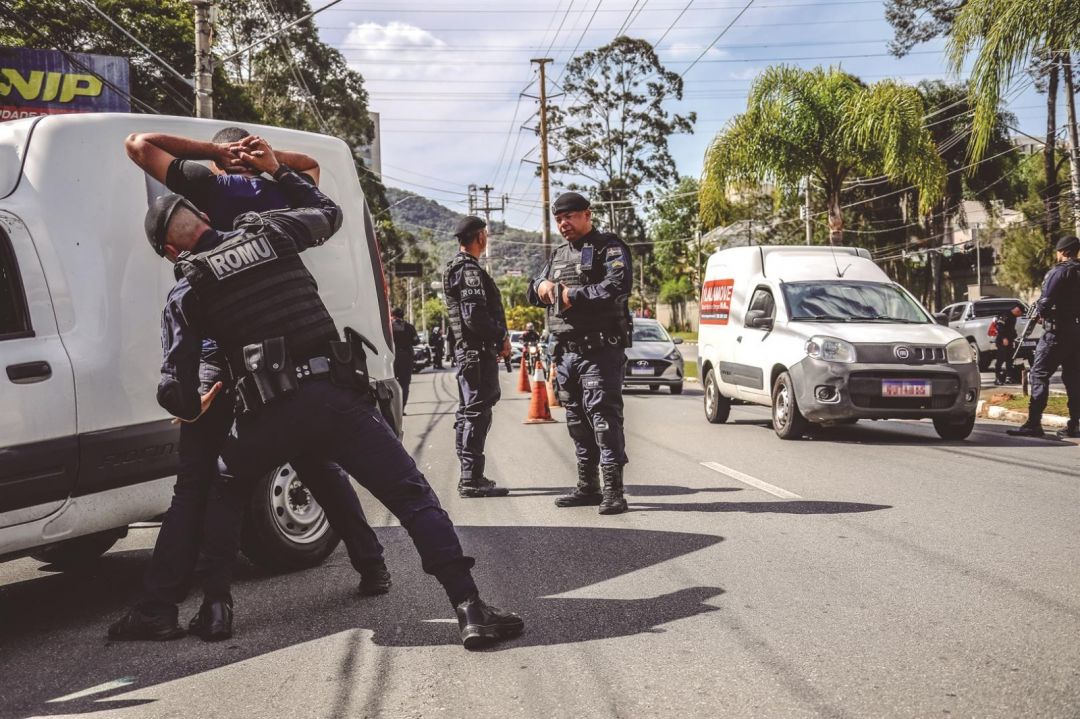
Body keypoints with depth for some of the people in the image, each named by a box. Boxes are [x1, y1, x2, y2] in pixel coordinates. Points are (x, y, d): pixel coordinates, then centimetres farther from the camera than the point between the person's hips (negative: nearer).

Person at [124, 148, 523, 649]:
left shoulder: (186, 292, 10)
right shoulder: (272, 231, 14)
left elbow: (174, 390, 5)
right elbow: (328, 213, 36)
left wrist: (193, 411, 27)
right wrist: (277, 170, 43)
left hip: (271, 414, -1)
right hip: (341, 395, 1)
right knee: (414, 499, 1)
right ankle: (471, 611, -9)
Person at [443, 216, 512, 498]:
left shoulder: (456, 268, 19)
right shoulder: (470, 271, -14)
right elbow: (475, 316, -23)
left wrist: (496, 340, 21)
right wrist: (502, 337, -12)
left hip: (467, 351, 11)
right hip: (478, 351, -11)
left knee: (469, 413, 14)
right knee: (477, 413, -9)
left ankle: (470, 477, 22)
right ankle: (471, 480, -8)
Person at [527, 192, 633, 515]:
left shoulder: (609, 248, -2)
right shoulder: (559, 255, 21)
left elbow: (617, 288, -18)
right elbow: (534, 292, 25)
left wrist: (573, 296, -15)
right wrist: (541, 286, 1)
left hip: (600, 351, -8)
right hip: (566, 352, 8)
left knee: (604, 418, -11)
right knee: (577, 421, 12)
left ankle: (613, 491, -9)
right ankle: (587, 487, 21)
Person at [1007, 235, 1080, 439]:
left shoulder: (1059, 271, -10)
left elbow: (1045, 302, -16)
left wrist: (1040, 313, 4)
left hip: (1058, 332, -8)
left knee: (1039, 375, -6)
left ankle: (1033, 424, -12)